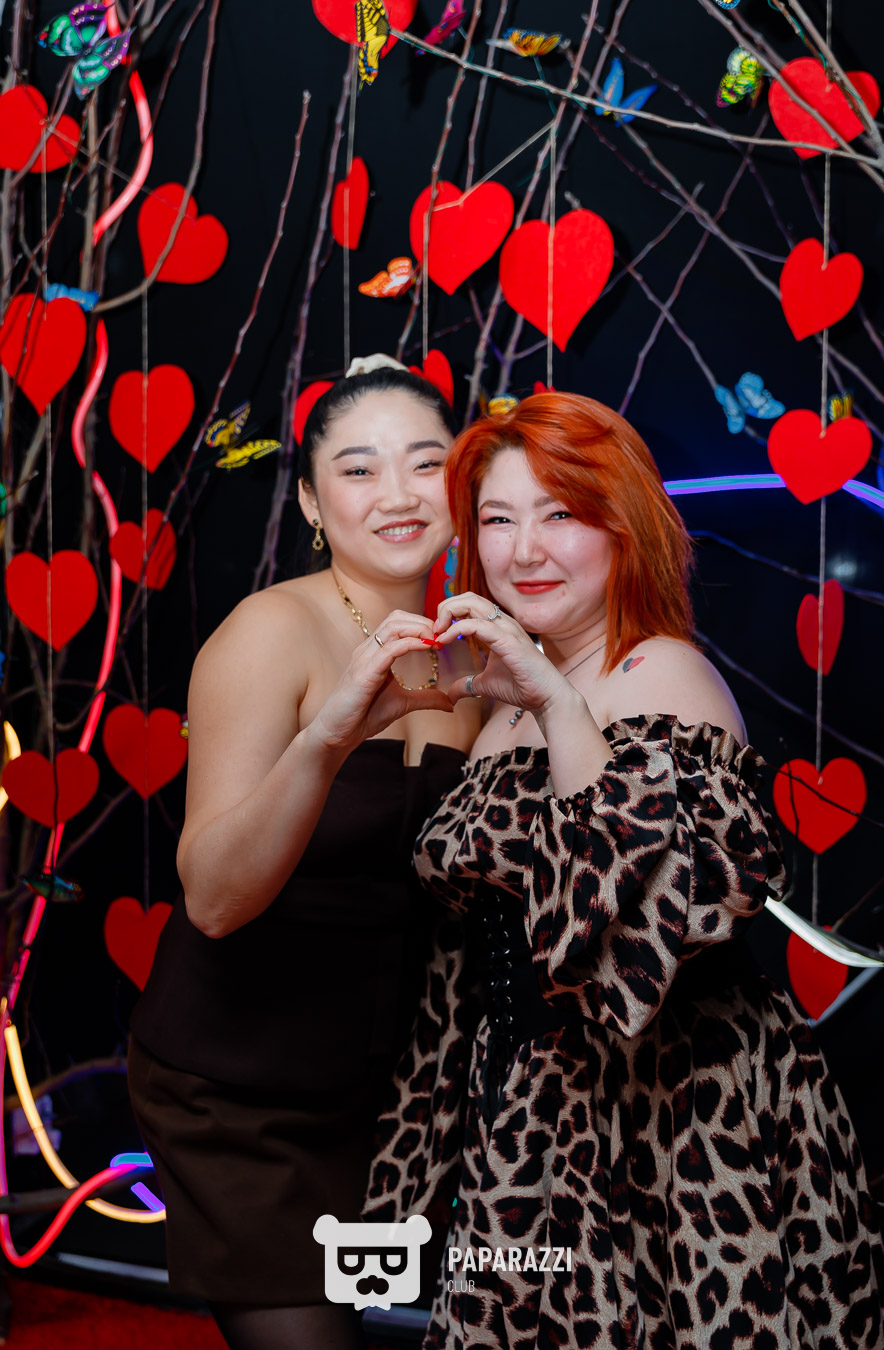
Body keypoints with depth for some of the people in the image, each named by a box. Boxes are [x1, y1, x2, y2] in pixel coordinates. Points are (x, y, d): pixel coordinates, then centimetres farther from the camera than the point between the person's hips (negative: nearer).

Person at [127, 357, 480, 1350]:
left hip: (379, 1086, 6)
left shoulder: (459, 659, 1)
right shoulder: (275, 632, -16)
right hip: (234, 1097, -5)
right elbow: (213, 898, -25)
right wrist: (326, 738, -40)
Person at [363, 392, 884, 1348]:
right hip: (538, 1117, 7)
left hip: (673, 1117, -7)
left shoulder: (663, 678, -14)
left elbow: (649, 893, -31)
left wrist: (557, 704, -32)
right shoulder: (517, 701, 11)